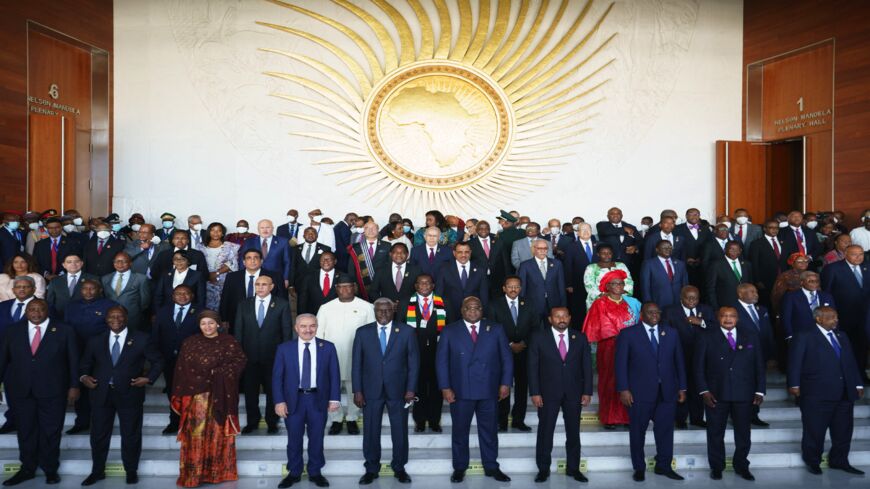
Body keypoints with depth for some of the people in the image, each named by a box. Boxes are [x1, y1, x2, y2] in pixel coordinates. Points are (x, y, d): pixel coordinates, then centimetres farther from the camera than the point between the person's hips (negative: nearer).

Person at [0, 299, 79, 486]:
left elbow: (73, 360, 1)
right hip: (21, 390, 2)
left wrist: (74, 386, -2)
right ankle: (27, 469, 26)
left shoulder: (64, 331, -1)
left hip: (52, 391, -2)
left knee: (51, 432, 7)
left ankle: (50, 469, 22)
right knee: (25, 431, 10)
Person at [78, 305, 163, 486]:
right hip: (101, 394, 2)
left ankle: (131, 471, 25)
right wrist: (84, 376, -5)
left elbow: (157, 361, 3)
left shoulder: (141, 339, 0)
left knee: (131, 435, 8)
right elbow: (85, 363, 15)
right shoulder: (96, 341, 8)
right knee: (98, 435, 11)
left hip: (130, 394, -2)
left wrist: (148, 378, -11)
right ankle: (97, 471, 30)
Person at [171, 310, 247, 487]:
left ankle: (220, 471, 16)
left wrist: (219, 372, -14)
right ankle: (193, 473, 10)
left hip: (221, 396, -1)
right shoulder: (189, 343, 6)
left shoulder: (228, 342, 3)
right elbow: (181, 370, 4)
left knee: (219, 433, 5)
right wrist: (179, 396, -2)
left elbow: (240, 360, -5)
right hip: (196, 396, 1)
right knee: (196, 434, 0)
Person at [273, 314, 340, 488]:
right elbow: (277, 376, -2)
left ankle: (315, 472, 26)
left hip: (318, 399, 0)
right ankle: (294, 473, 26)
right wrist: (279, 401, -9)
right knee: (294, 439, 10)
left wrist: (334, 398, -7)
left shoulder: (328, 347, 0)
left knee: (316, 438, 10)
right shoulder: (284, 348, -1)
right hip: (293, 399, 0)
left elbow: (334, 375, 0)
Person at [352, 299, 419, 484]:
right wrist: (357, 391, -3)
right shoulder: (362, 332, 2)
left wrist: (411, 389, -5)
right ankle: (371, 469, 24)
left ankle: (399, 468, 26)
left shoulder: (407, 331, -1)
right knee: (371, 432, 7)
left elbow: (414, 362, 0)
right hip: (371, 390, 1)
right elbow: (357, 364, 2)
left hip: (398, 390, 0)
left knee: (400, 431, 8)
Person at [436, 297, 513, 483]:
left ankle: (491, 467, 25)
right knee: (460, 431, 10)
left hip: (489, 390, 1)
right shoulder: (450, 331, 1)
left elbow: (506, 358, 5)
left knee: (489, 431, 10)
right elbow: (441, 361, 0)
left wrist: (505, 383, -2)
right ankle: (459, 468, 25)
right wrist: (445, 387, -7)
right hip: (460, 391, -1)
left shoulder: (496, 329, 4)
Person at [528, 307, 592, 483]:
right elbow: (533, 366, -4)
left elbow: (587, 366, 4)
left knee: (573, 432, 10)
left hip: (574, 393, 2)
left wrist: (587, 392, -2)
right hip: (548, 393, -2)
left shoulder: (580, 338, 4)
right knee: (545, 432, 5)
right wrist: (535, 392, -10)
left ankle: (573, 468, 24)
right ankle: (543, 469, 17)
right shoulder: (538, 337, -3)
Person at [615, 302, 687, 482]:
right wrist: (623, 389, -10)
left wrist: (682, 388, 8)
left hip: (667, 391, 3)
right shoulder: (628, 334, -2)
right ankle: (639, 468, 21)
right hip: (640, 392, -2)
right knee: (638, 431, 7)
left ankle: (664, 466, 24)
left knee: (665, 430, 7)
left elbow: (679, 361, 10)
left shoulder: (671, 333, 9)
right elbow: (621, 364, -4)